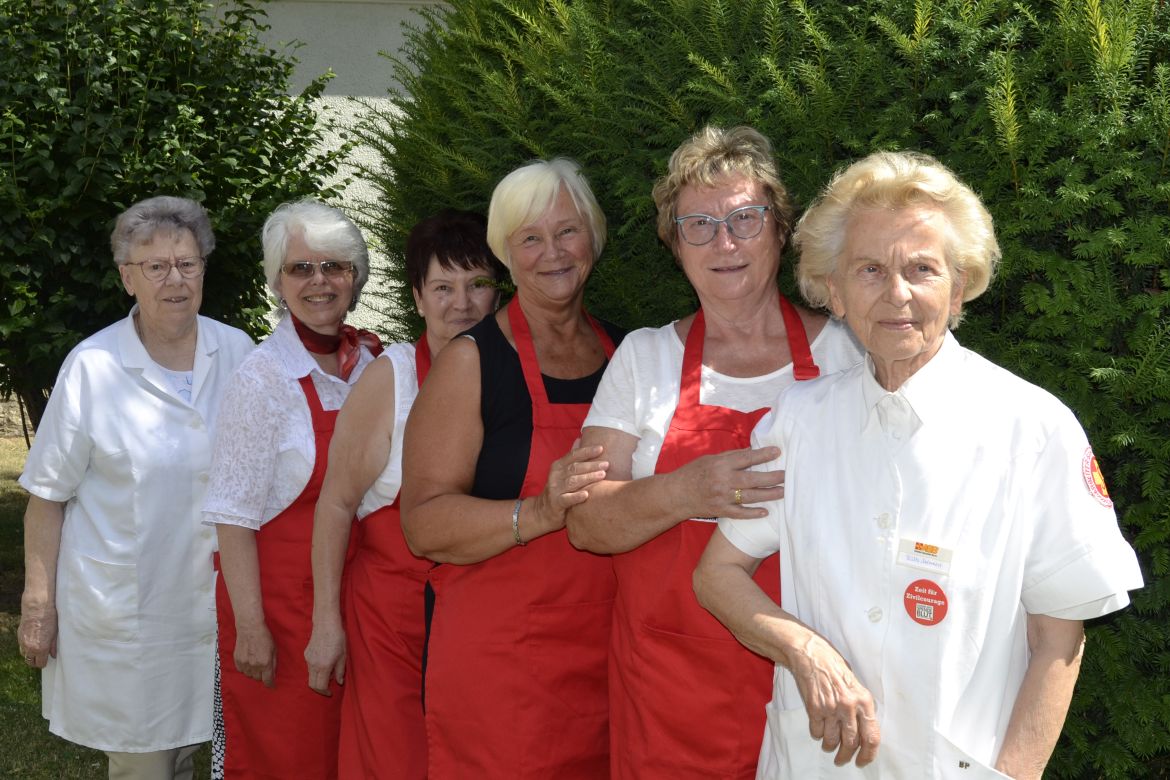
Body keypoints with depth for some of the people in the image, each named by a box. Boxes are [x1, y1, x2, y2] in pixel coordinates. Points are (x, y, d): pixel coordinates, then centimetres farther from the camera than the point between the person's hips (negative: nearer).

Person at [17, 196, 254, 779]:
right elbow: (47, 496, -3)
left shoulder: (237, 353, 1)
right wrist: (38, 604, -4)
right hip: (121, 608, -3)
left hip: (213, 598, 3)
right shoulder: (92, 365, -8)